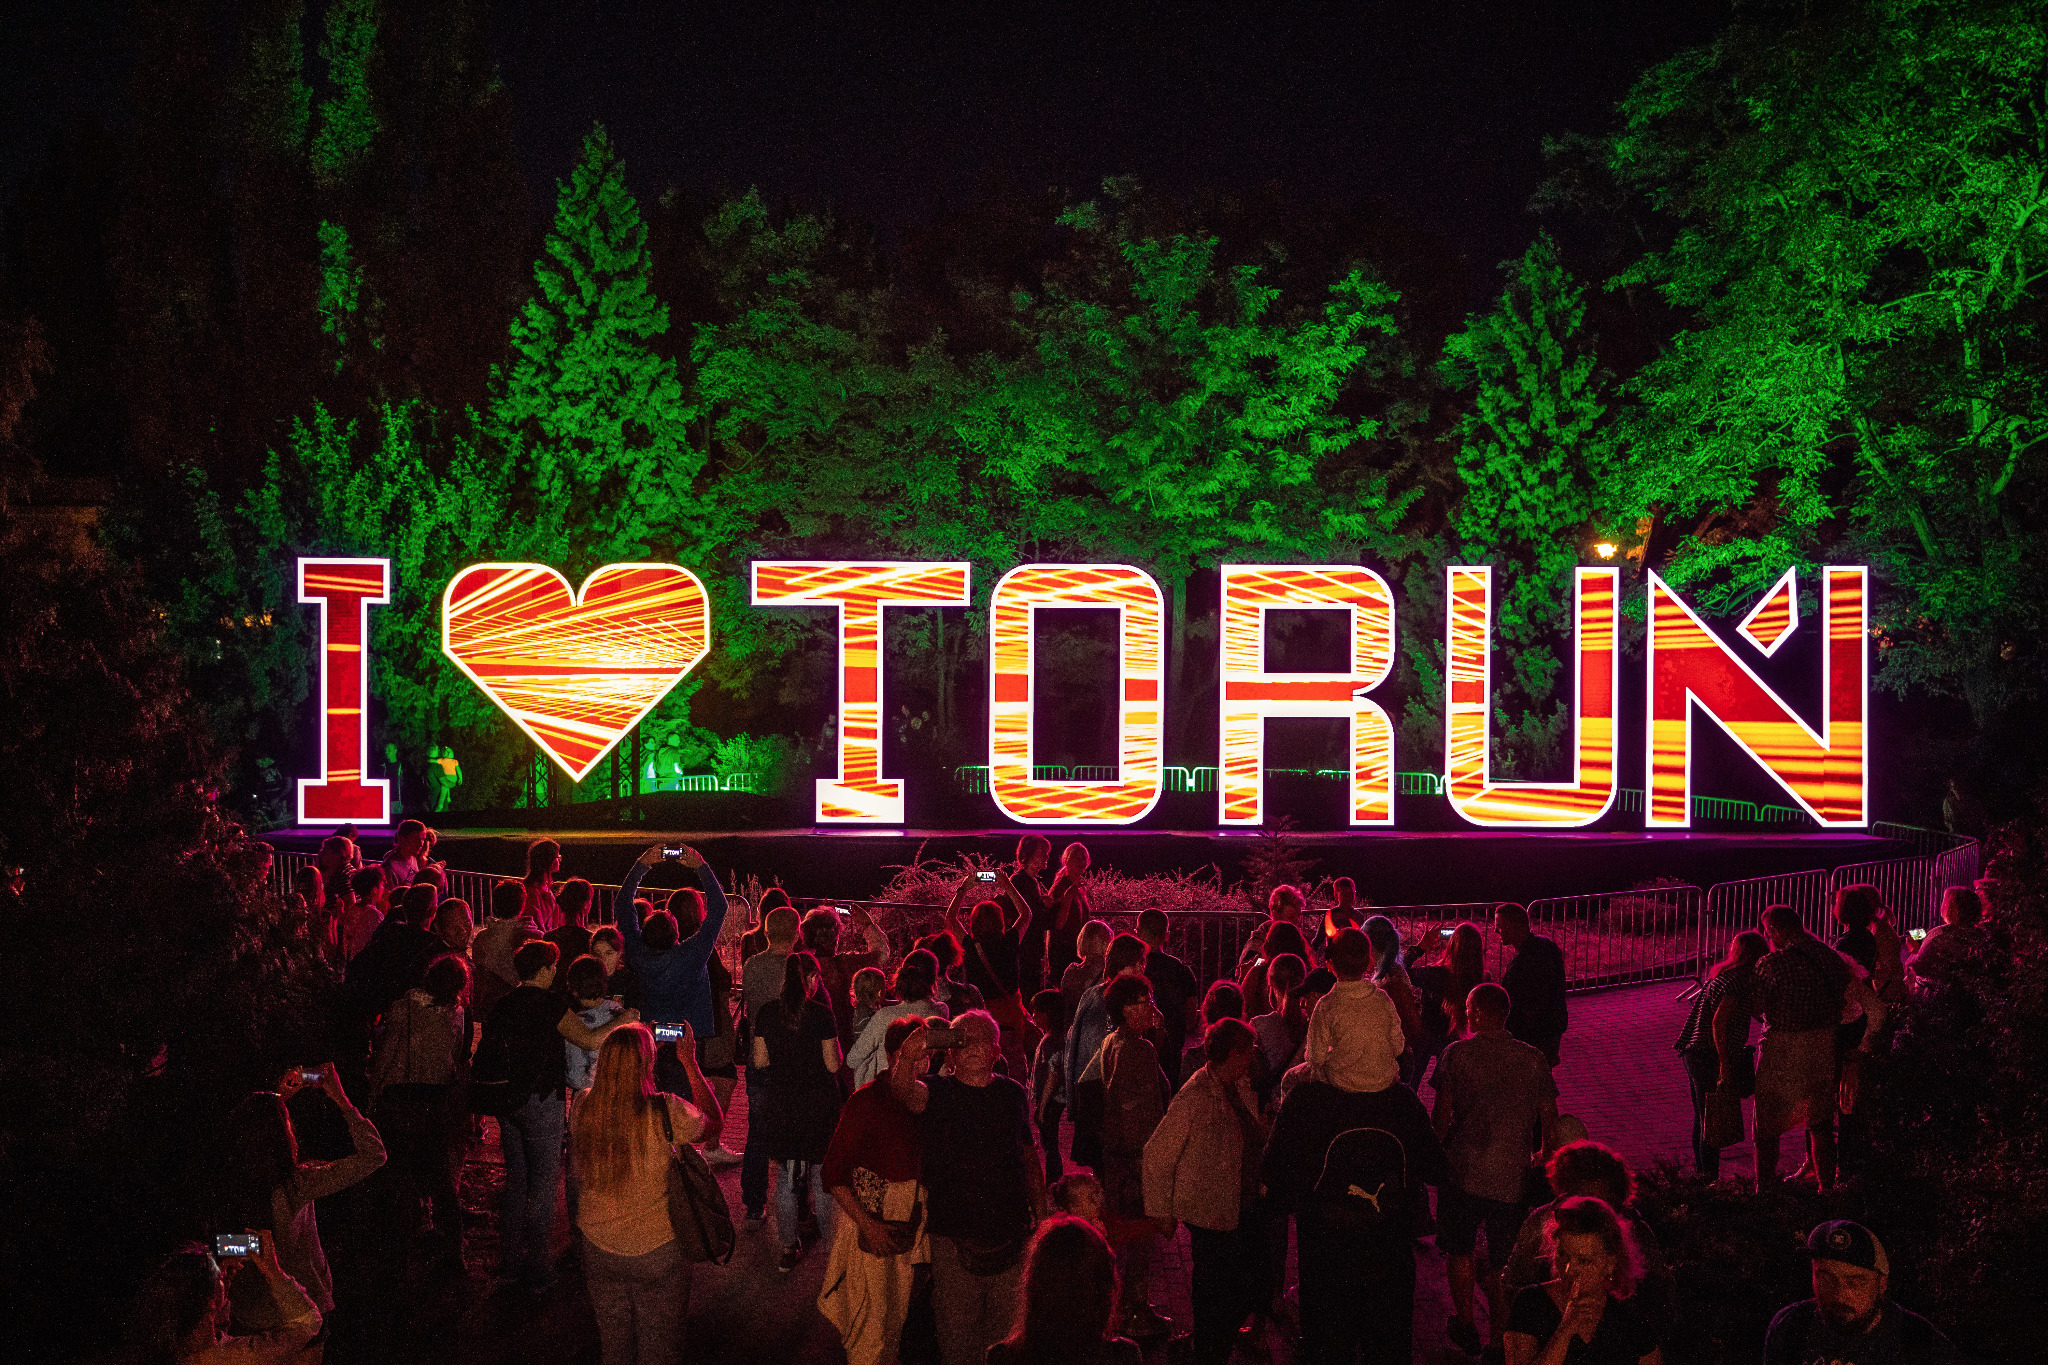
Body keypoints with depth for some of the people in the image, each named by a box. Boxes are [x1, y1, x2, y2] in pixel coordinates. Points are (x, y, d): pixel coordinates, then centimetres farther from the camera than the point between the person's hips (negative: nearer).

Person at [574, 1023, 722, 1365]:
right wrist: (689, 1063, 1)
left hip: (597, 1244, 3)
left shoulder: (585, 1107, -14)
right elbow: (714, 1122, -3)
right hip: (656, 1247, -3)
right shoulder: (665, 1112, -24)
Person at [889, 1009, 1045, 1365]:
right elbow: (903, 1087, -26)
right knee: (957, 1334, 4)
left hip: (1011, 1239, 2)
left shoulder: (1013, 1095, 7)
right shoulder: (936, 1093, -3)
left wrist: (1040, 1216, 12)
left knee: (1008, 1332, 9)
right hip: (954, 1239, -2)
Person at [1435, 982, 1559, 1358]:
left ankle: (1465, 1326, 24)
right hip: (1512, 1177, 2)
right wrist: (1545, 1161, 18)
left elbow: (1443, 1114, -5)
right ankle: (1500, 1337, 11)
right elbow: (1549, 1116, 5)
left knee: (1461, 1251, 17)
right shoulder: (1533, 1058, 2)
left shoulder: (1458, 1053, -6)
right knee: (1501, 1260, 10)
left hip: (1464, 1169, -2)